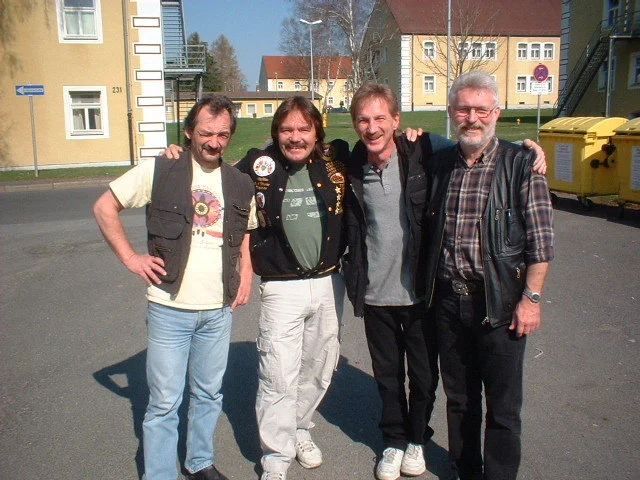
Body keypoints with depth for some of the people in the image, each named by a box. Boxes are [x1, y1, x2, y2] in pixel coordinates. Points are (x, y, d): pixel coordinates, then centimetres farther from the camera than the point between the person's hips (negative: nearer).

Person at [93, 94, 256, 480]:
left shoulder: (240, 185, 6)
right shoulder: (159, 171, -5)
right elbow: (105, 207, 0)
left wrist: (246, 273, 7)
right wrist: (130, 257, -7)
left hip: (219, 309, 4)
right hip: (170, 308, -3)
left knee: (210, 394, 17)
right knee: (165, 402, 4)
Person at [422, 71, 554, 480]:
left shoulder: (522, 164, -6)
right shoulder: (440, 163, 7)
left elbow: (541, 241, -8)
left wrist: (531, 298, -10)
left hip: (500, 304, -4)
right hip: (448, 301, 4)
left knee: (503, 406, 7)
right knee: (458, 398, 17)